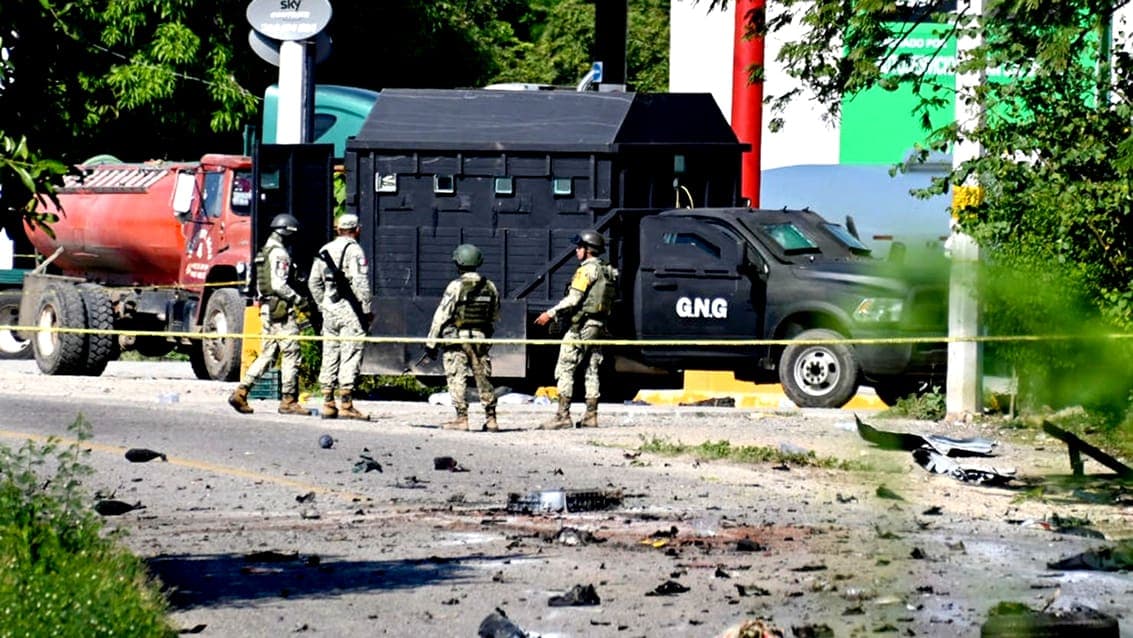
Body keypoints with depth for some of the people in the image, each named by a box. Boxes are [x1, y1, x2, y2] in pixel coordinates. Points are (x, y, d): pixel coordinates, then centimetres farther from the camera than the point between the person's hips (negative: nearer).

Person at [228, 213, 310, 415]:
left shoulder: (266, 251, 18)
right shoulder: (279, 253, -13)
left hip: (266, 308, 10)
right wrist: (298, 299, -12)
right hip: (281, 308, -10)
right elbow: (279, 285, -21)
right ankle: (288, 400, -2)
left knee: (268, 354, 11)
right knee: (291, 353, -4)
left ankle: (241, 392, 3)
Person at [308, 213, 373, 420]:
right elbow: (360, 283, -15)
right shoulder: (354, 250, -9)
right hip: (350, 310, -7)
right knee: (350, 356, -5)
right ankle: (346, 405, -9)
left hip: (329, 310, 7)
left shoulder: (325, 250, 12)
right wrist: (366, 310, -8)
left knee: (330, 356, 10)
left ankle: (328, 404, 11)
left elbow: (314, 282, 16)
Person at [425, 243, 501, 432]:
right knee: (484, 379, 11)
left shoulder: (456, 286, -12)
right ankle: (491, 419, 13)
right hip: (481, 338, 5)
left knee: (457, 378, -2)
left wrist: (431, 342, -6)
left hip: (457, 338, -5)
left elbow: (441, 315, -10)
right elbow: (494, 316, 13)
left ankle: (462, 418, -7)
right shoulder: (490, 287, 4)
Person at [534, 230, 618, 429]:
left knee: (565, 370, -6)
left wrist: (551, 313, -12)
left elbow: (573, 299, -17)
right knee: (592, 371, 10)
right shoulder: (608, 271, 14)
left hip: (582, 325, -9)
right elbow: (609, 302, 15)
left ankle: (563, 415, -11)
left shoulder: (587, 270, -11)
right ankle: (591, 416, 9)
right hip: (600, 326, 9)